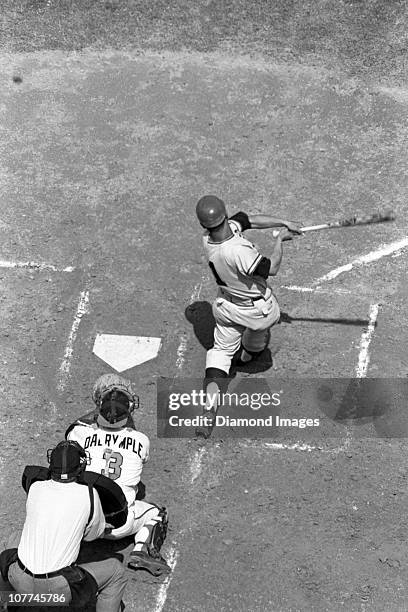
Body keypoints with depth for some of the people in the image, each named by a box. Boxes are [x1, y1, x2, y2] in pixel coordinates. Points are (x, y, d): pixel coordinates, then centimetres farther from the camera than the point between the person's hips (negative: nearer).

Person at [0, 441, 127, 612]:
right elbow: (93, 535, 7)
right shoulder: (88, 494, -9)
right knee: (116, 570, 14)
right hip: (57, 590, -4)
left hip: (20, 583, 4)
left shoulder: (35, 488, 0)